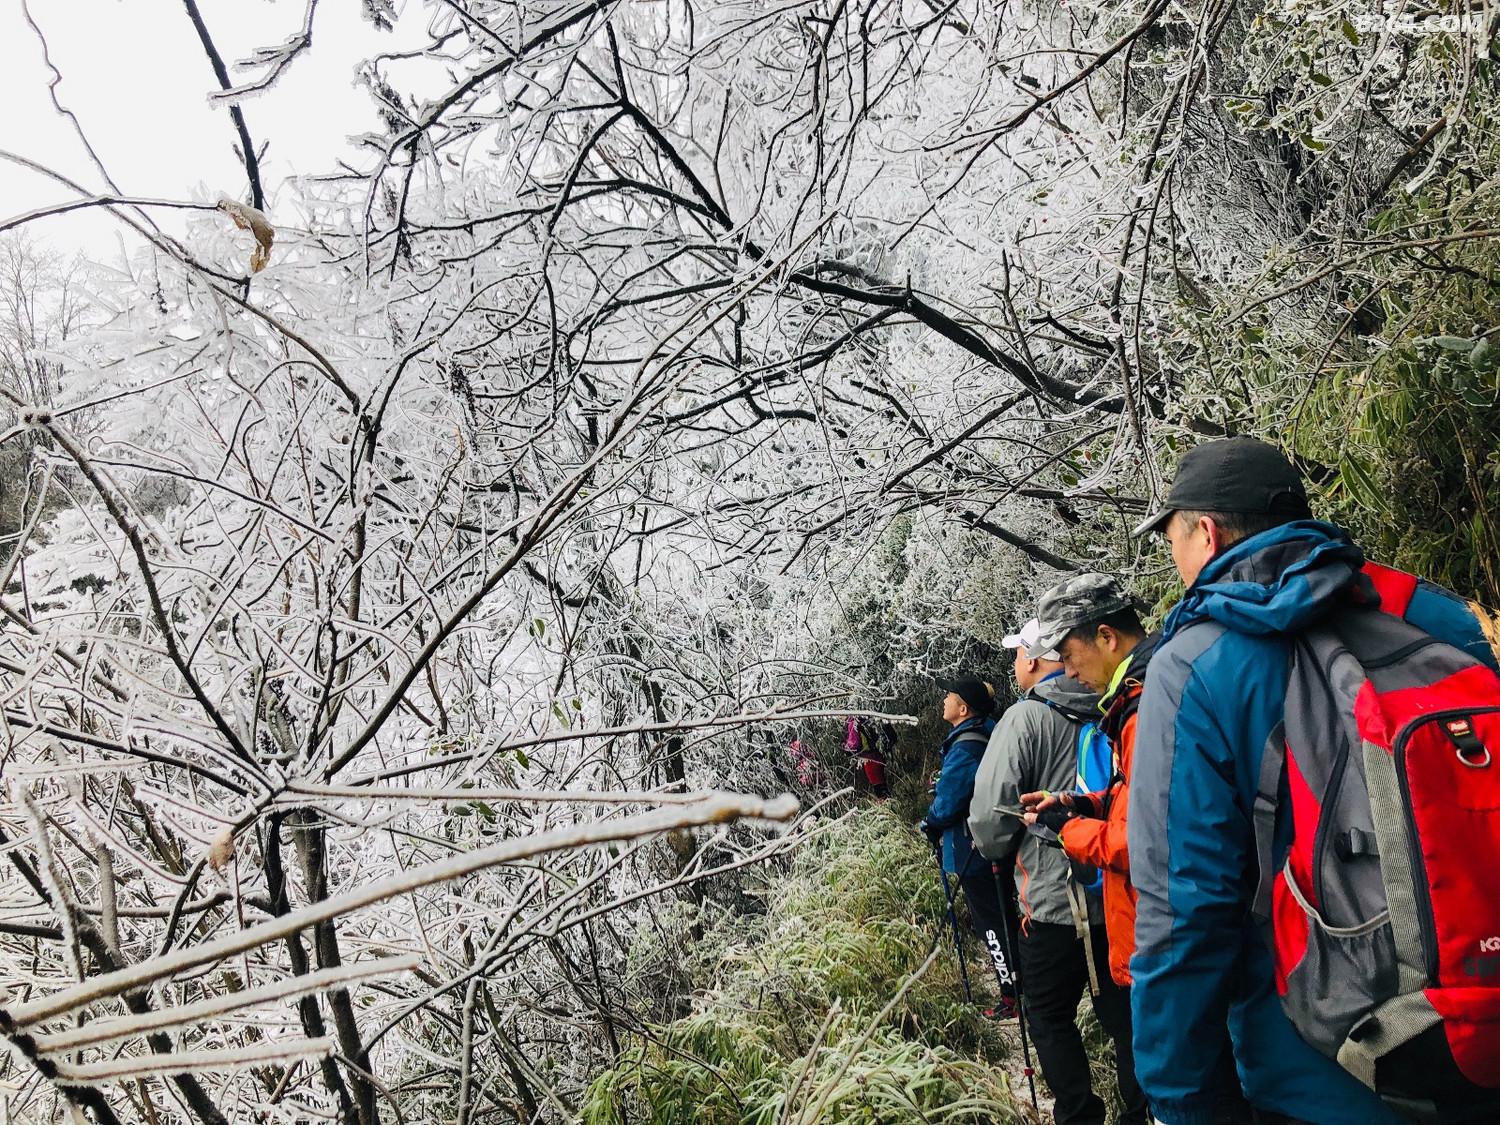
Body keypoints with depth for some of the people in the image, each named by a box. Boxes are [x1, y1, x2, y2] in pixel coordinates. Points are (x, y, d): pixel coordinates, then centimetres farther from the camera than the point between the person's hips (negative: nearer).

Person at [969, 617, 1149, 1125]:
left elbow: (990, 814, -16)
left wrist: (996, 849, 4)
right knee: (1124, 1014, 14)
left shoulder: (1025, 718, -13)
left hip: (1053, 898, -5)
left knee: (1051, 1017, 10)